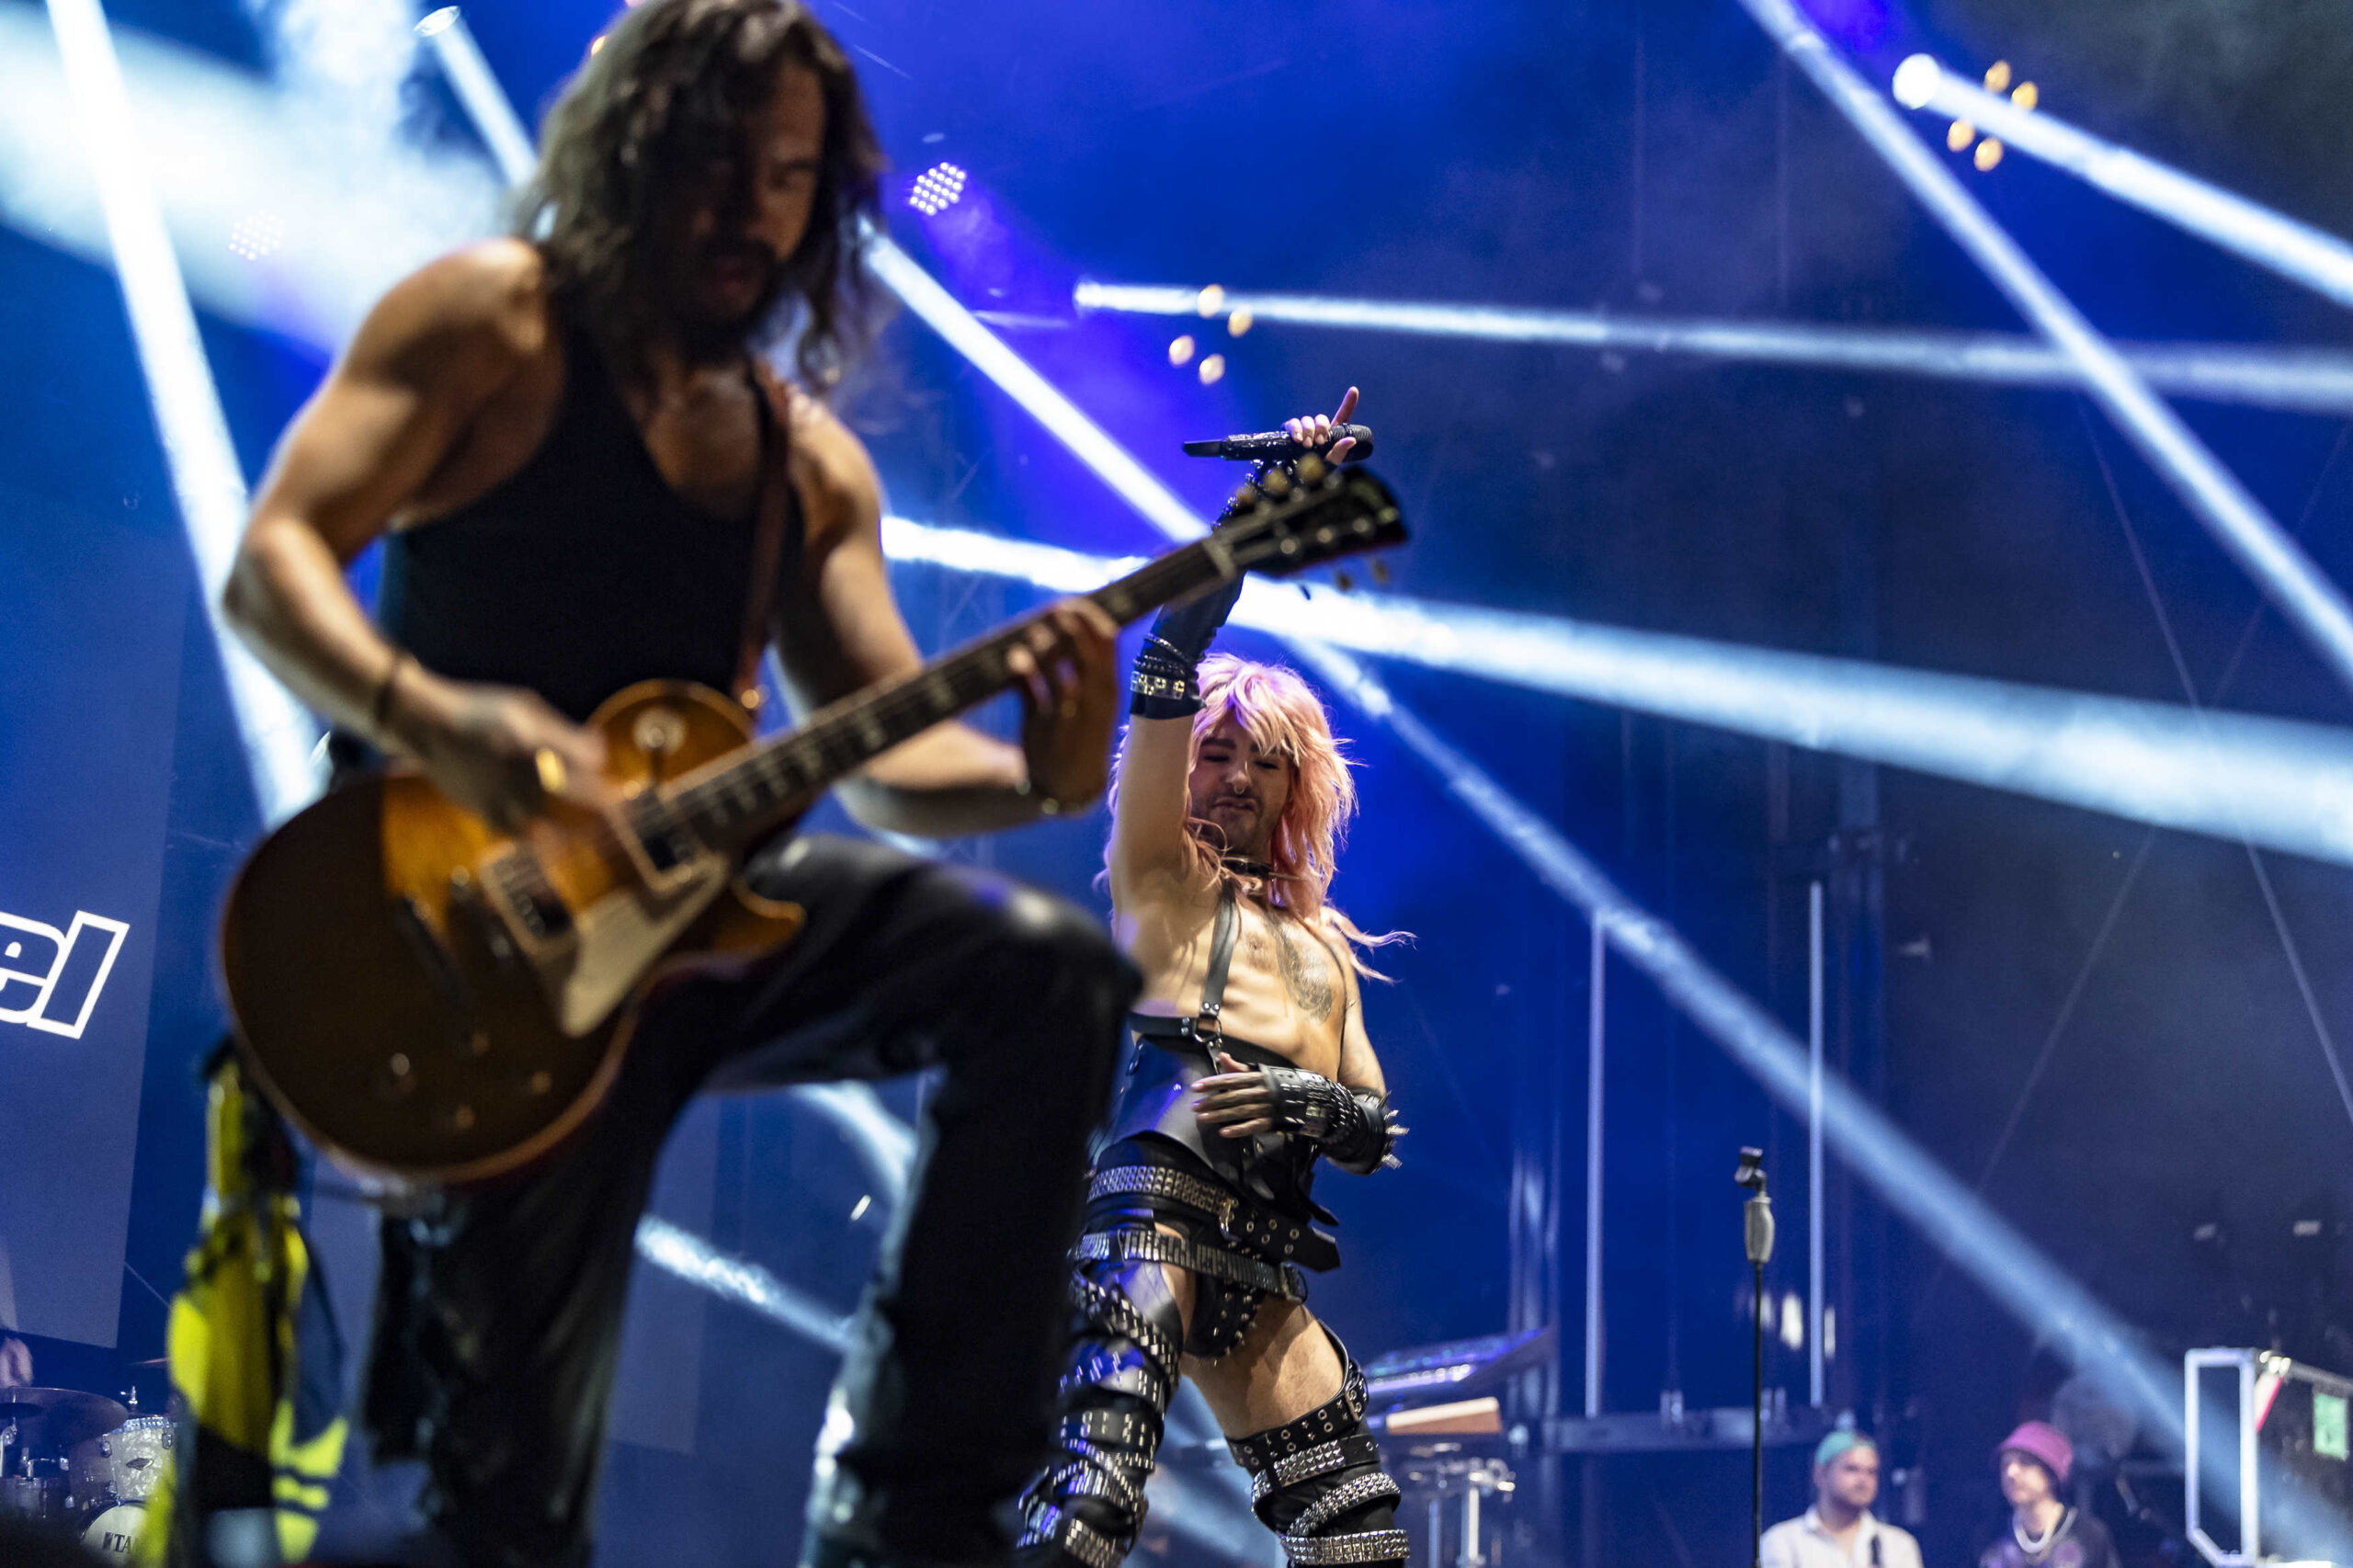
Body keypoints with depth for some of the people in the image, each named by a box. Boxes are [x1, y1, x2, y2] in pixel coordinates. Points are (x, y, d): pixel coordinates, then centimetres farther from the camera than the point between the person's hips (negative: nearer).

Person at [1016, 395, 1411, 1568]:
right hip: (1157, 1201, -6)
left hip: (1259, 1268, 7)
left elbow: (1374, 1135, 21)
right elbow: (1166, 672, 1)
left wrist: (1310, 1103, -3)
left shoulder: (1326, 940, 27)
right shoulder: (1157, 873, 13)